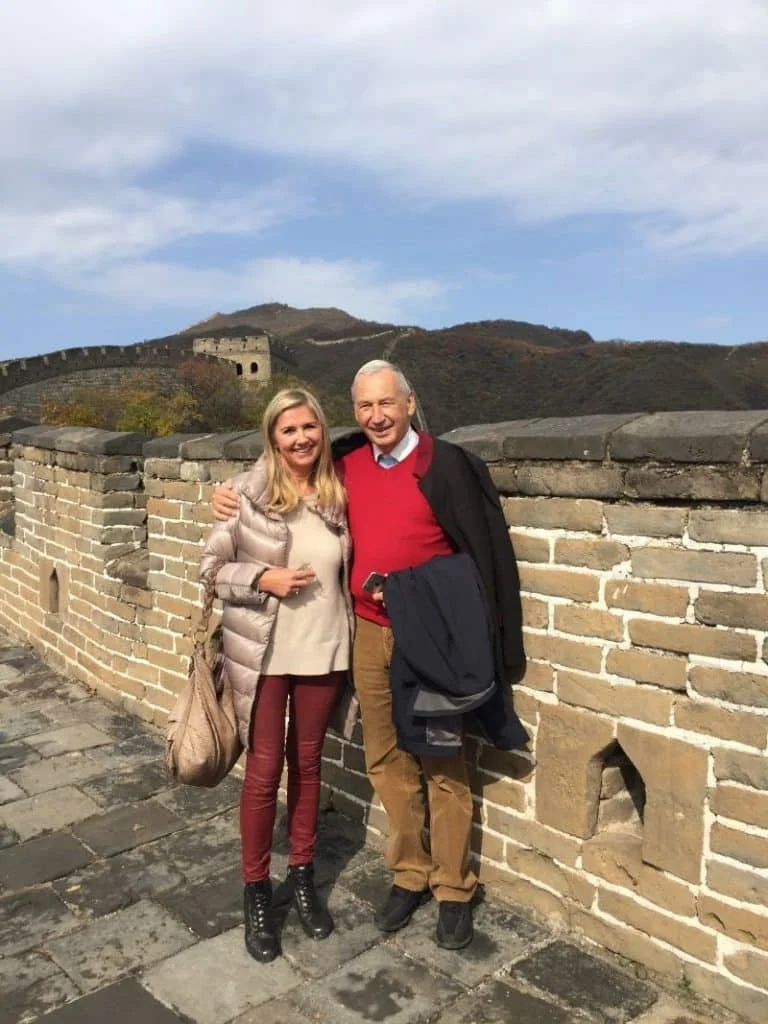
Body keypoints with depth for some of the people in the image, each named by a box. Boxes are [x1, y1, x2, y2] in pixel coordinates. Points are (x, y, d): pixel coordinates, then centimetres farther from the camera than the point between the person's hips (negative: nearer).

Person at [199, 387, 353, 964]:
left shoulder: (338, 495, 1)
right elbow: (213, 567, -5)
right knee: (264, 771, 6)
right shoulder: (248, 493, -9)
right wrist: (263, 578, -19)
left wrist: (358, 607, -3)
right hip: (263, 653, -3)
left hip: (323, 651, 3)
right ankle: (256, 889, 26)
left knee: (307, 763, 16)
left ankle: (302, 875, 35)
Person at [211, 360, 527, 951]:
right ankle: (410, 873, 33)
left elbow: (485, 553, -11)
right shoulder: (346, 464, 3)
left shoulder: (446, 466, -12)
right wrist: (238, 502, 4)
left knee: (443, 765, 8)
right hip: (370, 635, 5)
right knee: (387, 760, 15)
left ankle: (454, 889, 25)